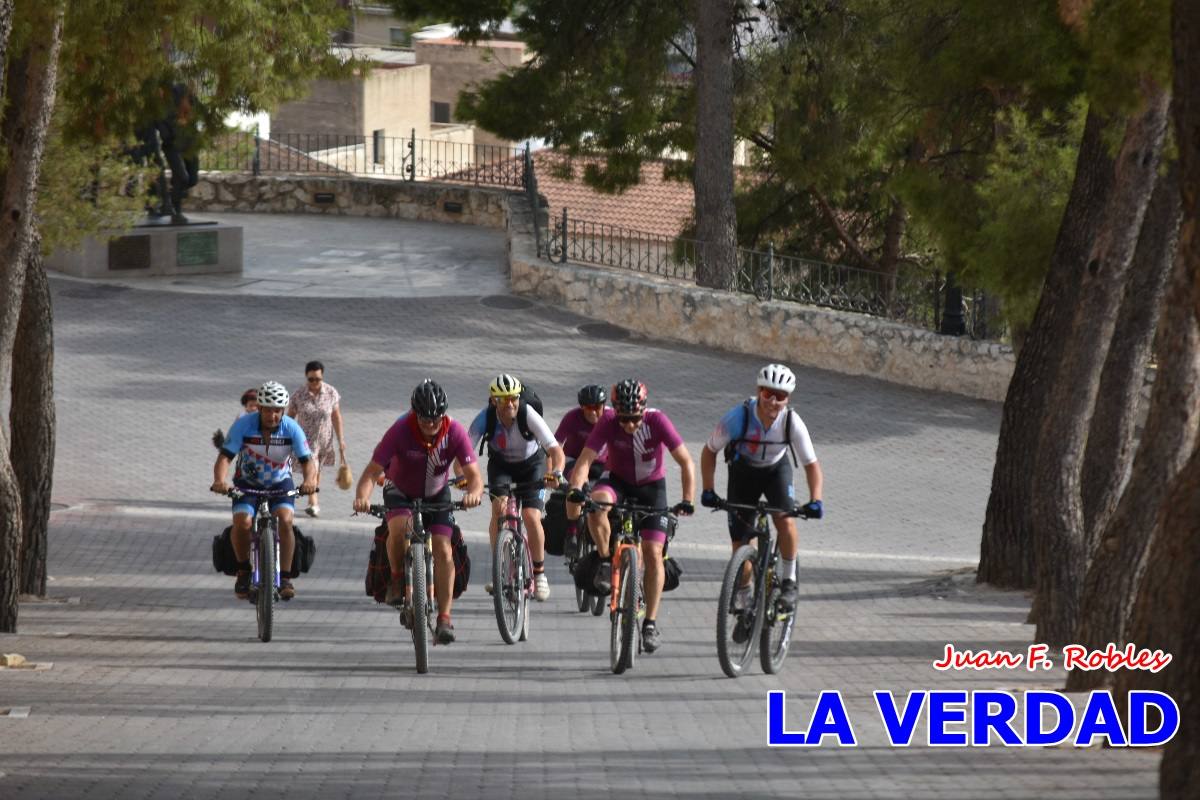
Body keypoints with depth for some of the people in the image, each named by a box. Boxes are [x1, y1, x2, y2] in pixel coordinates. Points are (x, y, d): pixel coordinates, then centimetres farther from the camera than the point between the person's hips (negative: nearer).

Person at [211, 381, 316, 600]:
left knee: (285, 521, -26)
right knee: (242, 522, -25)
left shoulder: (291, 428, -17)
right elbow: (225, 456, -24)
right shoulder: (244, 425, -19)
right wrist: (219, 480, -44)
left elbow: (307, 460, -22)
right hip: (248, 483, 0)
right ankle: (244, 571, -1)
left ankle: (284, 577, -15)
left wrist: (309, 480, -44)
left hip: (280, 483, 0)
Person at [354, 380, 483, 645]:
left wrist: (473, 493, -52)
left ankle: (444, 618, -10)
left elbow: (473, 475, -28)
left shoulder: (455, 432, -25)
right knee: (399, 527, -33)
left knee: (443, 551, -14)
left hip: (436, 494, 1)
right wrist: (362, 496, -53)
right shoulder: (400, 431, -30)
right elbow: (372, 472, -32)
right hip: (400, 491, -1)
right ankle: (398, 580, -7)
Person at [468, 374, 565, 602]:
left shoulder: (528, 415, -30)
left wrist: (556, 472, -52)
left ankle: (539, 572, 3)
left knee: (531, 516, -18)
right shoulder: (486, 418, -27)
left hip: (531, 465, -1)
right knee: (498, 507, -25)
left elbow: (555, 449, -34)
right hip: (500, 465, 1)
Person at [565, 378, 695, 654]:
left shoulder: (657, 421, -26)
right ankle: (606, 562, -12)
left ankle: (651, 623, -3)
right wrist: (575, 491, -49)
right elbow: (585, 460, -31)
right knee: (596, 503, -35)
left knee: (653, 552, -12)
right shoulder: (608, 423, -24)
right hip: (618, 481, 1)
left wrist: (687, 500, -35)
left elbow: (685, 461, -24)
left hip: (651, 486, 0)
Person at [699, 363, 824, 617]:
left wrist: (815, 501, -33)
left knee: (785, 521, -27)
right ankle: (746, 602, 19)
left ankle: (788, 582, -9)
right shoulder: (739, 417, -32)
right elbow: (709, 451, -16)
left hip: (776, 470, 0)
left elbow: (811, 464, -19)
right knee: (740, 543, -1)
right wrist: (708, 491, -23)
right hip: (743, 471, 0)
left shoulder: (792, 422, -28)